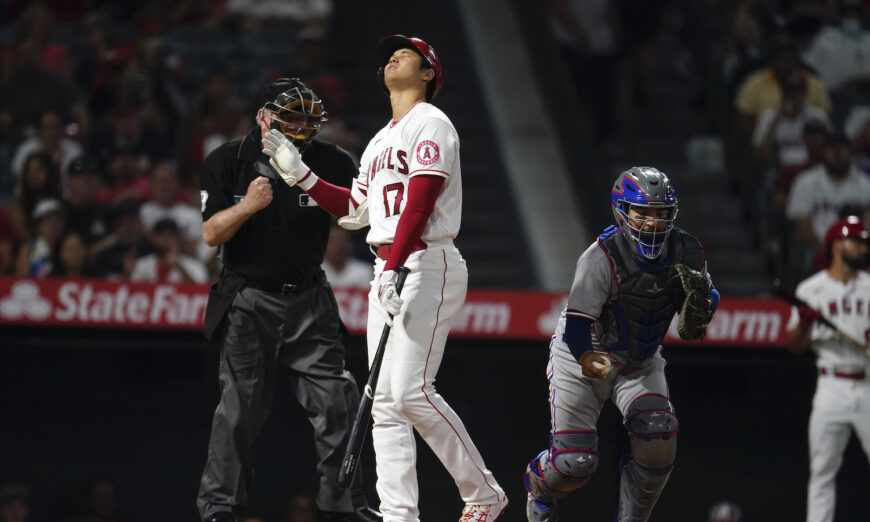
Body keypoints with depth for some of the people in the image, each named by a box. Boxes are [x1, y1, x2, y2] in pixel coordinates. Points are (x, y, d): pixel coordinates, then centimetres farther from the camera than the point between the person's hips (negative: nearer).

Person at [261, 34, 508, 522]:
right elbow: (354, 210, 21)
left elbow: (419, 204, -15)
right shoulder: (381, 142, 24)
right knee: (386, 398, 2)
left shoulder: (431, 124, -4)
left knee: (411, 389, -17)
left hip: (428, 266, -9)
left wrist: (394, 270, -24)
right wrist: (297, 171, 13)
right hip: (388, 271, 9)